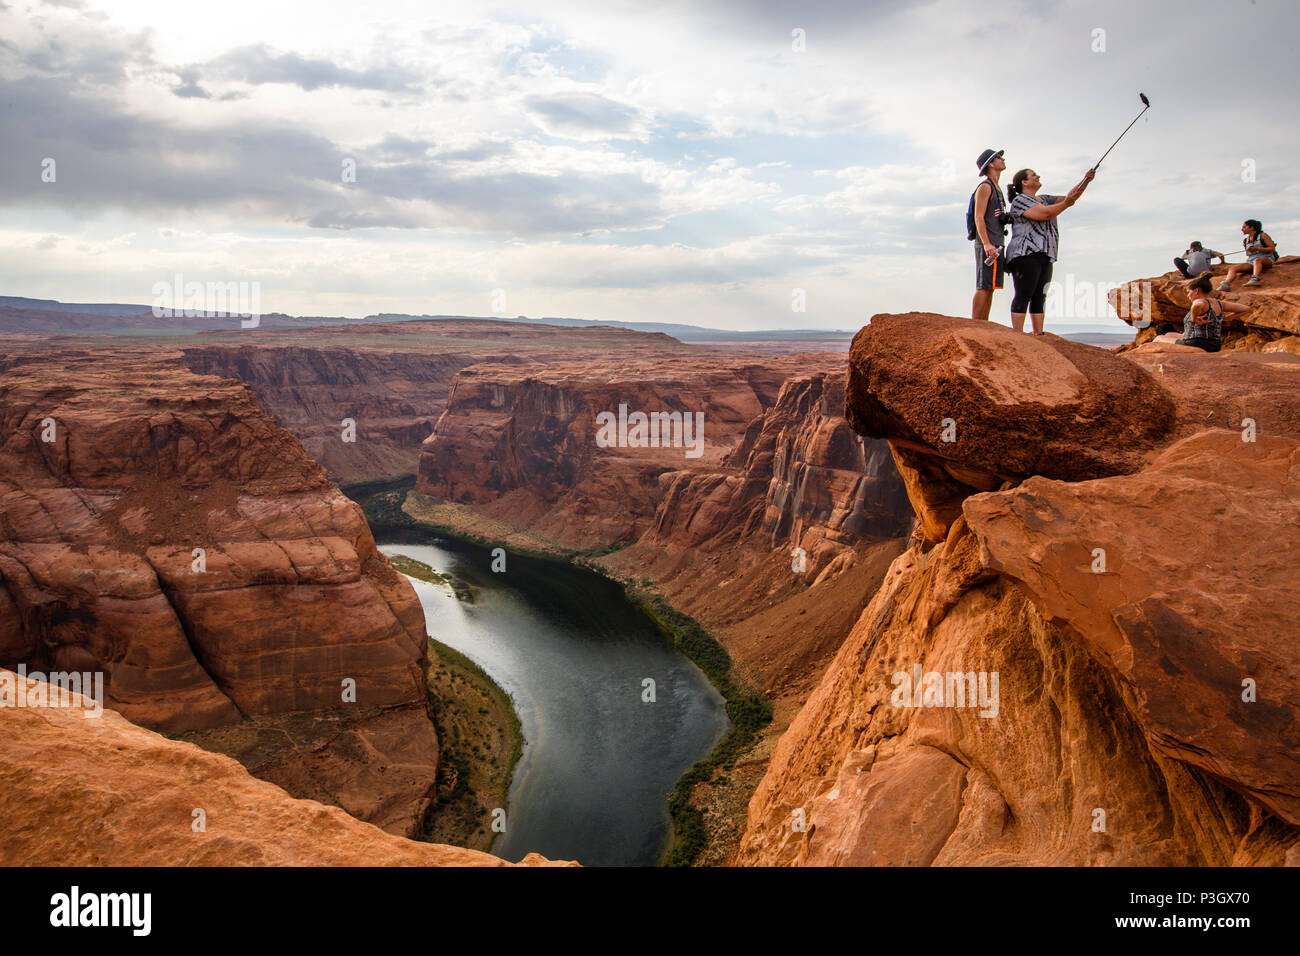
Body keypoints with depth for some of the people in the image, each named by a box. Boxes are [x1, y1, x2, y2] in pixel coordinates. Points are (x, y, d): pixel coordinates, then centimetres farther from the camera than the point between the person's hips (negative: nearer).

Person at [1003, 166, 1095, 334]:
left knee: (1040, 297, 4)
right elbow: (1045, 214, -16)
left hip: (1044, 257, 9)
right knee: (1023, 296, -13)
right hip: (1025, 255, -9)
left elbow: (1070, 198, 24)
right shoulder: (1020, 201, -4)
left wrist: (1085, 181, 12)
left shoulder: (1044, 200, 25)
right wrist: (1066, 203, -7)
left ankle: (1038, 335, 3)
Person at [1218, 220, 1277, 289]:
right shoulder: (1245, 240, 19)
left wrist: (1257, 249, -15)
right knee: (1232, 268, -18)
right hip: (1251, 262, 5)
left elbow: (1272, 248, -5)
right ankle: (1225, 284, -43)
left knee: (1257, 260, -40)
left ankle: (1255, 279, -58)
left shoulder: (1262, 235, 2)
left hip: (1267, 260, -5)